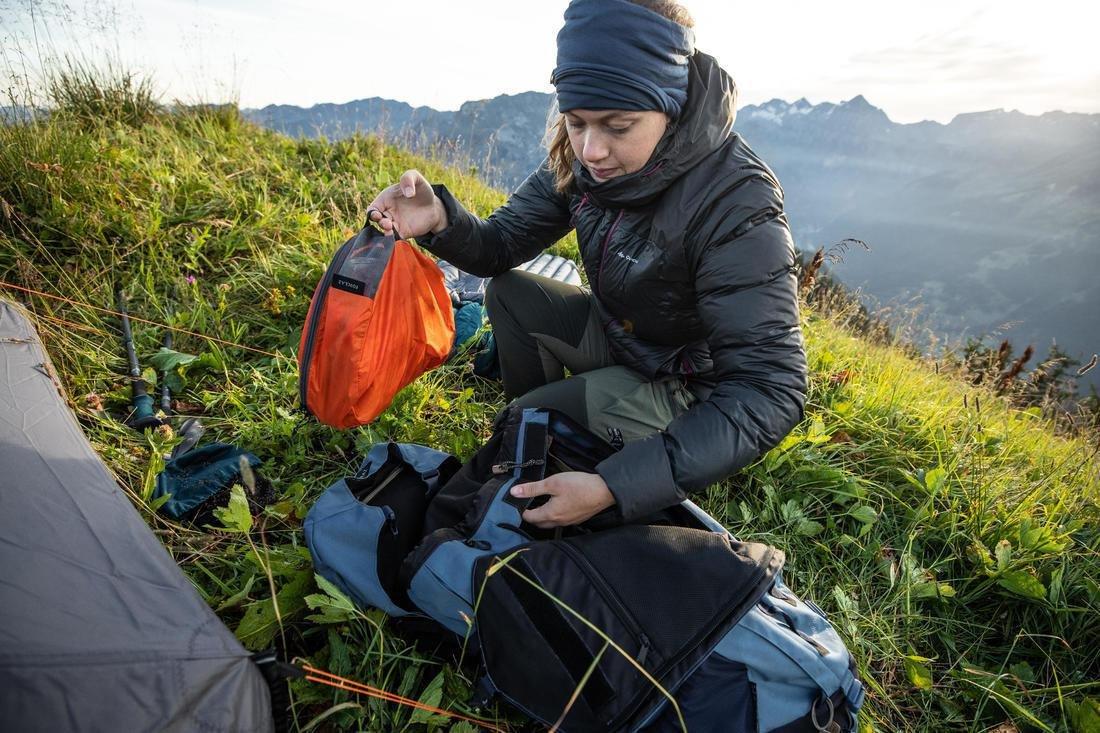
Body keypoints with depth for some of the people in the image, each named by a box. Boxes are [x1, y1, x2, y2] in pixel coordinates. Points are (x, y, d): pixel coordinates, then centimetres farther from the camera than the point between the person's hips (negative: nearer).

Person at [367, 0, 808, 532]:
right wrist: (440, 221, -29)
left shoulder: (736, 205, -33)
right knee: (508, 293, -5)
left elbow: (770, 392, -36)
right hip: (617, 335, 6)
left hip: (688, 384, -6)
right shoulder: (580, 160, -14)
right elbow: (502, 244, -4)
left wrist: (613, 487, -43)